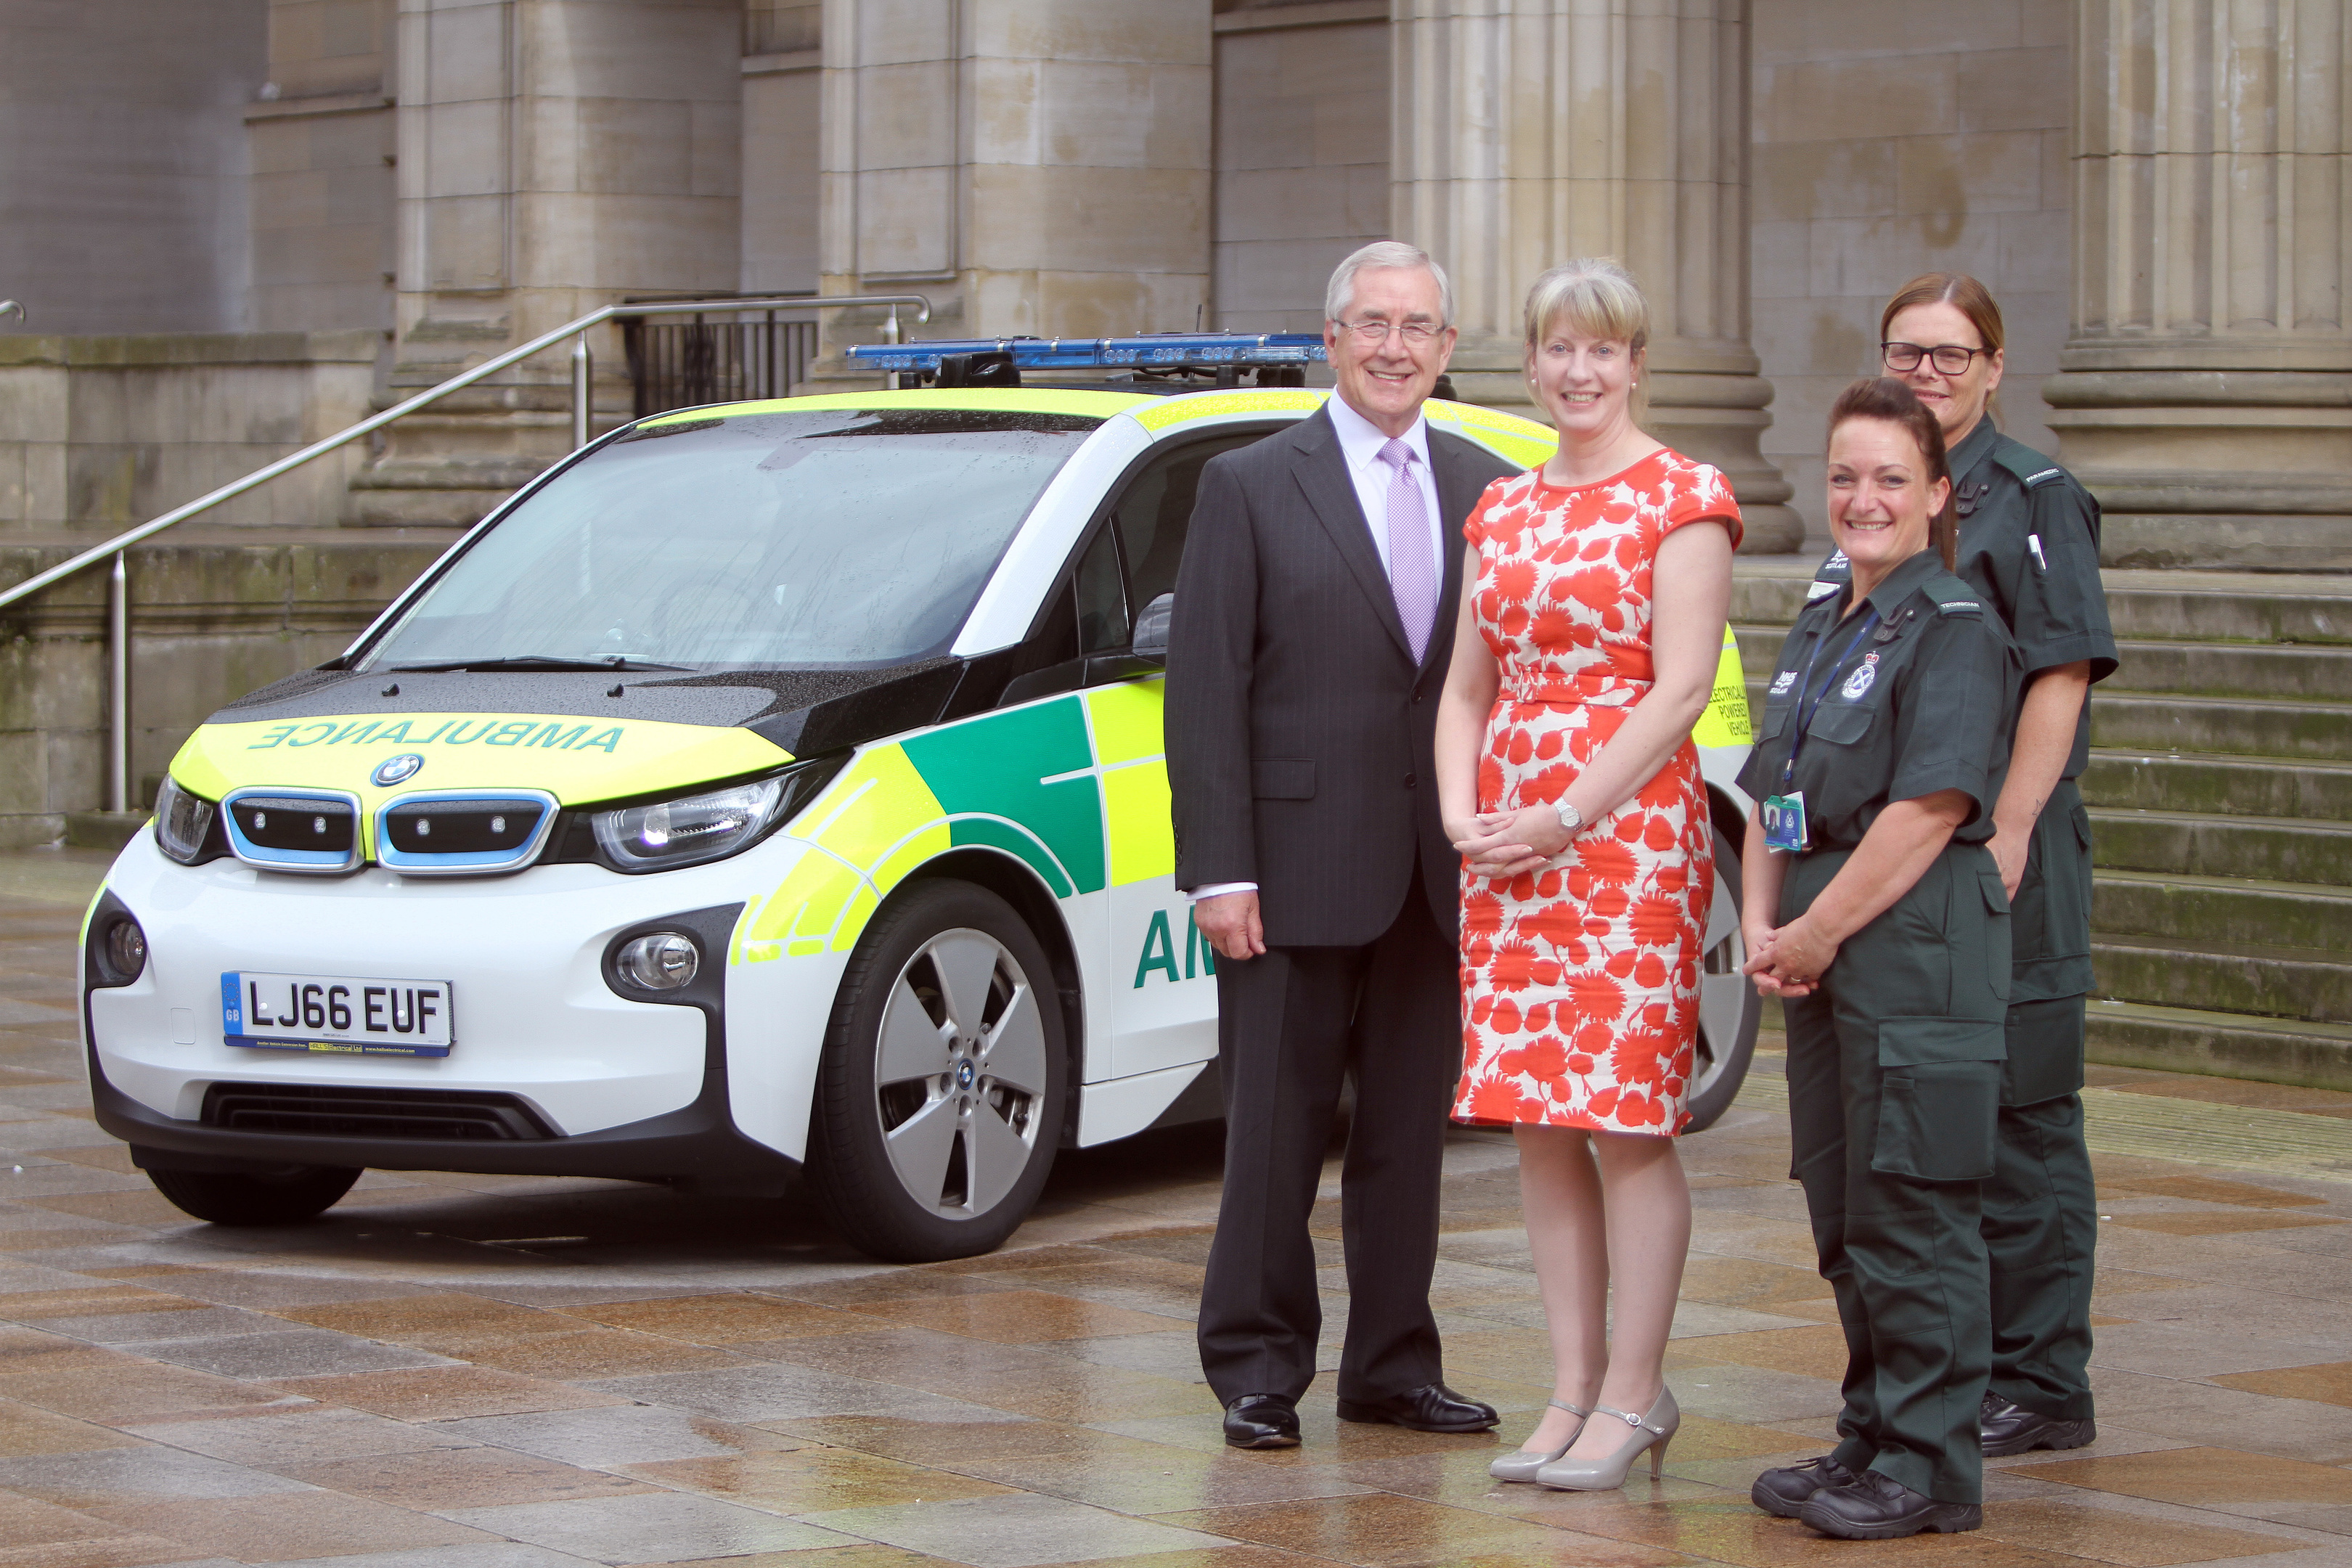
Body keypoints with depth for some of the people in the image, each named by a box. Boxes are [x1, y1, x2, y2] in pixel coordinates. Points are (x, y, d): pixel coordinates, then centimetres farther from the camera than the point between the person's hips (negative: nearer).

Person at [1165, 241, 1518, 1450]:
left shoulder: (1485, 490, 10)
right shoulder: (1250, 487, -1)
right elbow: (1203, 689, -5)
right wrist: (1219, 871, -11)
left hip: (1440, 874, 4)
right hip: (1301, 865, -4)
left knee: (1411, 1129, 11)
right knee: (1277, 1129, 2)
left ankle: (1393, 1363, 20)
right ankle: (1257, 1368, 11)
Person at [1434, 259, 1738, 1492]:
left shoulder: (1684, 499, -4)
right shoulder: (1502, 509, 15)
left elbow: (1682, 688, -11)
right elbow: (1467, 686, 16)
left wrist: (1565, 820, -15)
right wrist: (1460, 814, -2)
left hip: (1627, 827, -6)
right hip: (1506, 840, 6)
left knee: (1626, 1123, -5)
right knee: (1538, 1125, 6)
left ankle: (1634, 1394, 2)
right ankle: (1574, 1389, 13)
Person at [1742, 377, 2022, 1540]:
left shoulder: (1954, 629, -9)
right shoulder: (1819, 632, 18)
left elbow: (1929, 810, -17)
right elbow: (1773, 801, 19)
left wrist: (1817, 933, -14)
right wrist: (1762, 927, 3)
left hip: (1917, 951, -8)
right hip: (1823, 959, 8)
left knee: (1911, 1214, -5)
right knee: (1843, 1213, 12)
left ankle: (1929, 1465, 0)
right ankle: (1873, 1436, 21)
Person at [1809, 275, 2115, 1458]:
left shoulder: (2030, 498, -6)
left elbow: (2062, 675, -13)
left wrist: (2008, 832, -20)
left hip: (1998, 849, -7)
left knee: (2015, 1115, -3)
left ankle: (2040, 1382, 3)